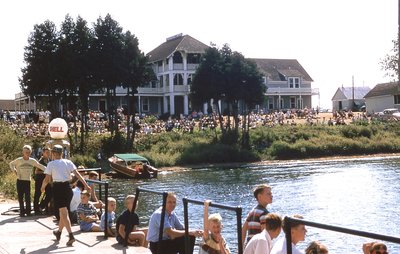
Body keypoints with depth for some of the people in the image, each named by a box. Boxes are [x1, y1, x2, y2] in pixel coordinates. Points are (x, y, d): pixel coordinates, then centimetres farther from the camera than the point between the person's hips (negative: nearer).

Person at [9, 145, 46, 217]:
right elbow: (11, 164, 12)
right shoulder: (19, 160, -3)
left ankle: (28, 211, 4)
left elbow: (40, 166, 0)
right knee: (20, 197, 2)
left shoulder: (32, 161, 0)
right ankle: (22, 211, 9)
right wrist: (14, 171, 1)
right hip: (20, 181, -1)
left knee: (28, 197, -5)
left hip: (27, 181, 1)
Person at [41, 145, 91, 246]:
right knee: (63, 211, 20)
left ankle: (71, 235, -21)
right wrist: (86, 185, -5)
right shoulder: (68, 162, 6)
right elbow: (77, 174, -3)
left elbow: (47, 179, -4)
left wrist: (43, 187, 15)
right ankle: (59, 232, 39)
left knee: (64, 213, -9)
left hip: (58, 188, -5)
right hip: (67, 187, 5)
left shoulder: (51, 164, -3)